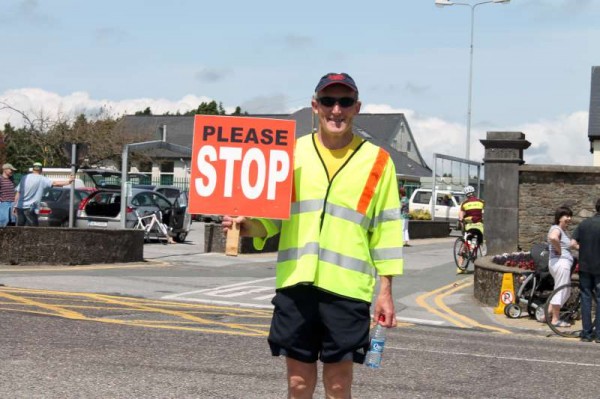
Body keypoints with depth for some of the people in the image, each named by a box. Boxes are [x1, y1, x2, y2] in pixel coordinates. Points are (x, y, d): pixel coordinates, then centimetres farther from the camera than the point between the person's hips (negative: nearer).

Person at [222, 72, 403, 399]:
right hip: (296, 284, 2)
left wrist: (385, 291, 0)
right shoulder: (292, 153, 9)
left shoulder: (376, 161, 3)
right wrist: (246, 225, -9)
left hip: (347, 288, -2)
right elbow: (273, 214, 13)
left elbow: (386, 229, 4)